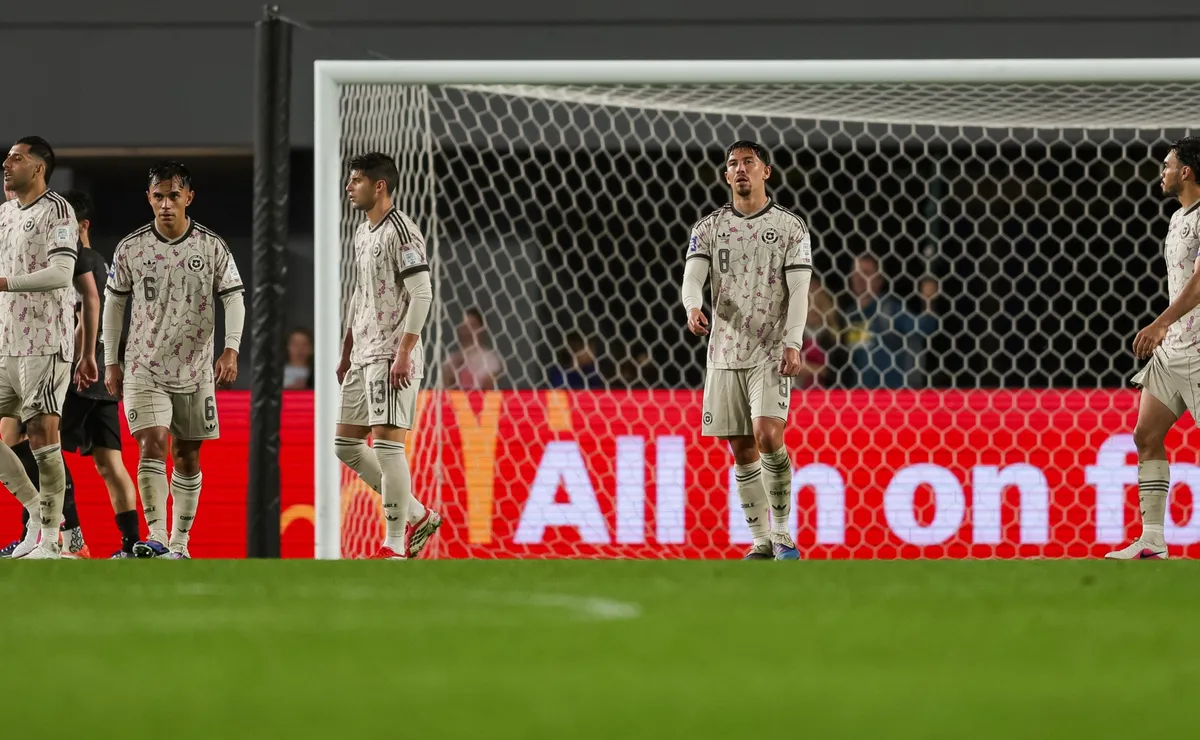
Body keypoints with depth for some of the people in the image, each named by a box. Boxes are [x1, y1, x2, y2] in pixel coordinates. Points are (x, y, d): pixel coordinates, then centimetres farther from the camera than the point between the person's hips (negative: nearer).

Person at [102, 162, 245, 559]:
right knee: (152, 445, -18)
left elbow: (233, 299, 0)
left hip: (195, 369, 1)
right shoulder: (131, 248, -1)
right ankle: (156, 538, -24)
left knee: (188, 456, 8)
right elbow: (113, 303, 9)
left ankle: (179, 543, 17)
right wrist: (110, 362, 8)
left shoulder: (212, 247, -2)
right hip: (145, 368, -1)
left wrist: (231, 349, -15)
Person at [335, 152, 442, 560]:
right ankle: (417, 516, 18)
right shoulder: (362, 234, 17)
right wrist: (347, 354, 24)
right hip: (364, 356, 10)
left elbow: (422, 294, -17)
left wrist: (404, 352, -22)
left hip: (391, 357, -10)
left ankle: (395, 545, -9)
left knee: (387, 441, -12)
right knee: (346, 443, 10)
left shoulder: (401, 232, -12)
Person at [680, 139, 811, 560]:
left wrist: (793, 344, -15)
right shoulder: (709, 227, 9)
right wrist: (693, 307, -27)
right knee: (742, 449, 4)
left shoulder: (790, 227, 3)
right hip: (725, 352, 3)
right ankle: (761, 541, 12)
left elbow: (799, 290, -3)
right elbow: (693, 275, -4)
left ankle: (782, 533, -6)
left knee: (768, 436, -20)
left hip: (772, 352, -3)